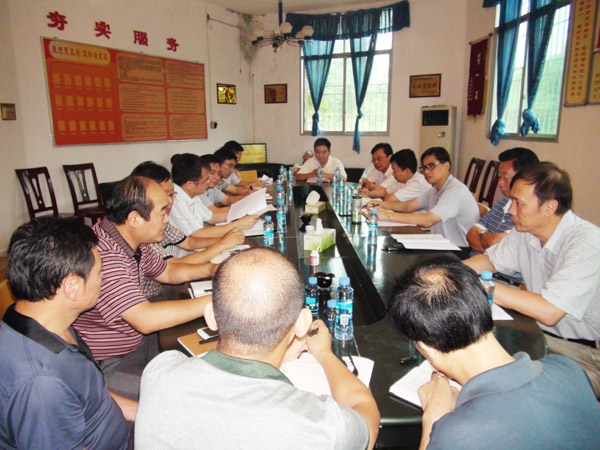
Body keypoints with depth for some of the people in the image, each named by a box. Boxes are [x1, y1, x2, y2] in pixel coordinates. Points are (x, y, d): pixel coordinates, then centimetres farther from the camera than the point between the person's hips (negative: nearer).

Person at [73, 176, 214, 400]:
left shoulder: (135, 243, -1)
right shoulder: (102, 255, -32)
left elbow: (168, 272, 14)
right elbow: (145, 319, -38)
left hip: (136, 341, 9)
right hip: (106, 366, -9)